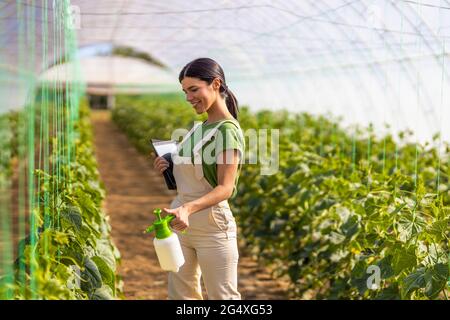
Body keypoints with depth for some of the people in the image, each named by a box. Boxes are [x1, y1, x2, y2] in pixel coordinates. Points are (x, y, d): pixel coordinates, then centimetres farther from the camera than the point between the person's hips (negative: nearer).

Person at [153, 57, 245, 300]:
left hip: (212, 225, -8)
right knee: (180, 294, 13)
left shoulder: (227, 130, -14)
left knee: (222, 297, 1)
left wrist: (188, 208, -35)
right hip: (182, 225, 9)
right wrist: (168, 168, 1)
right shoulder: (200, 127, 11)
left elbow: (225, 188, -20)